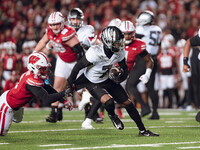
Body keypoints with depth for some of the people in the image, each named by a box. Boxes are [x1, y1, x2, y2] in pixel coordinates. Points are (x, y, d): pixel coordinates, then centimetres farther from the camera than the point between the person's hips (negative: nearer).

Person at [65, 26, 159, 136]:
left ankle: (142, 130, 16)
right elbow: (78, 67, -22)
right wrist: (69, 85, -15)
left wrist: (121, 73, -24)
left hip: (108, 80, 5)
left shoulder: (120, 52, -15)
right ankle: (112, 115, 10)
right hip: (92, 83, -5)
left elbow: (125, 69, 1)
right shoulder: (95, 53, -33)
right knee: (109, 101, -28)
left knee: (127, 103, 1)